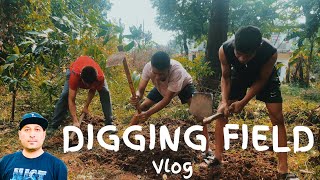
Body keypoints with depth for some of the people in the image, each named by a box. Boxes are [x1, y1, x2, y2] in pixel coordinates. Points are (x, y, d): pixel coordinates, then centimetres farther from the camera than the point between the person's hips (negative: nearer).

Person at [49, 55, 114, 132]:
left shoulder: (100, 77, -41)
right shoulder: (74, 75, -45)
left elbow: (92, 90, -17)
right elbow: (71, 100, -40)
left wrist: (86, 106, -18)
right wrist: (75, 121, -45)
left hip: (93, 71, 1)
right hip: (75, 71, -1)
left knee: (105, 93, -18)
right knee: (65, 95, -18)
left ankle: (109, 123, -7)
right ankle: (53, 126, -6)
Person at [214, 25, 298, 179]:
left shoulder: (270, 53, -39)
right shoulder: (225, 50, -36)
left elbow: (261, 80, -22)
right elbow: (226, 77, -18)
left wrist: (243, 102, -28)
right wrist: (224, 101, -30)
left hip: (265, 77, -1)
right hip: (238, 75, 2)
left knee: (278, 118, -8)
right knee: (222, 111, -8)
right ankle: (217, 157, 3)